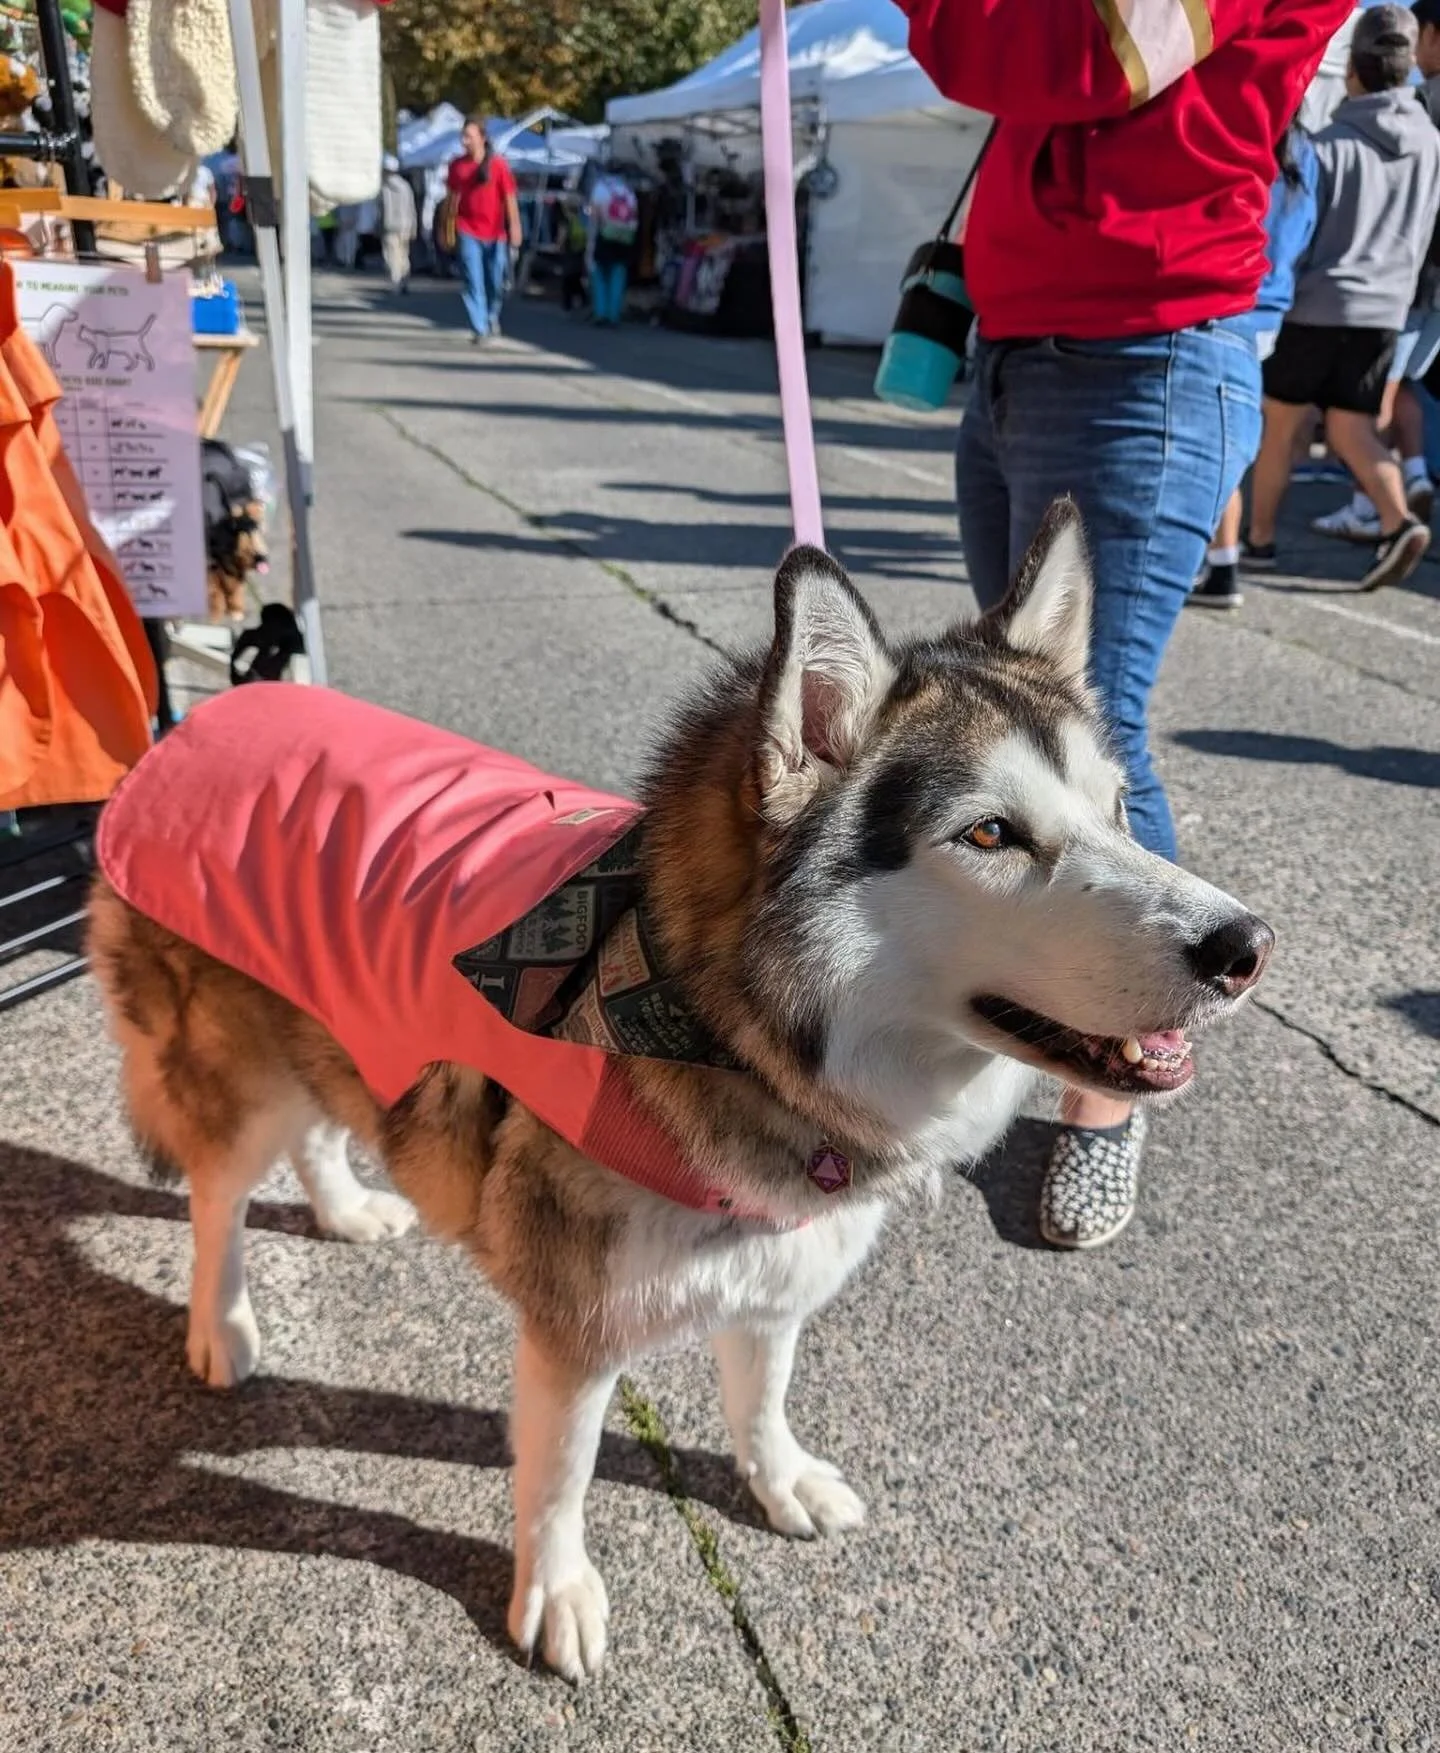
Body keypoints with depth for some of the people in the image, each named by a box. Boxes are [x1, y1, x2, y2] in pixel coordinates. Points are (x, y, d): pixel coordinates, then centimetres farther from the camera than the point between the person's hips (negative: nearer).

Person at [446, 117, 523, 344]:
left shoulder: (498, 164, -4)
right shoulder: (457, 165, 3)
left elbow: (510, 198, -4)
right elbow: (454, 197, 11)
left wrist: (514, 227, -11)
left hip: (495, 233, -1)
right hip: (468, 233, 1)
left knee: (496, 281, 8)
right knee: (473, 282, -7)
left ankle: (492, 317, 34)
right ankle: (480, 329, -6)